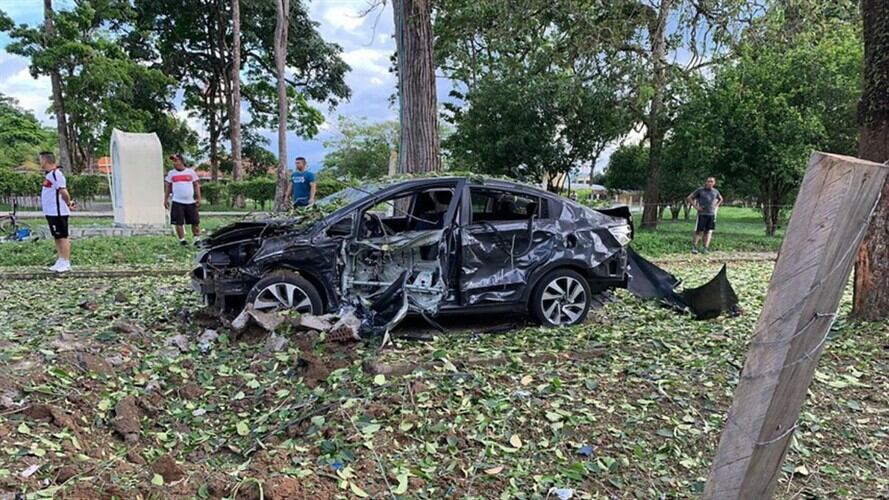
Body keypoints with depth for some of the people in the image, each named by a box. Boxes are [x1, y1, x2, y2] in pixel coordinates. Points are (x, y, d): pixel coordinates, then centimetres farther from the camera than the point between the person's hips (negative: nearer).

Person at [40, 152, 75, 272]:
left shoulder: (56, 174, -16)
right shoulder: (49, 174, 15)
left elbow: (63, 191, -25)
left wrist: (68, 203, -14)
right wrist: (68, 202, 6)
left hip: (58, 212, -10)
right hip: (51, 212, 10)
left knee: (62, 237, -5)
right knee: (57, 237, 14)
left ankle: (66, 263, -1)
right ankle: (61, 261, 21)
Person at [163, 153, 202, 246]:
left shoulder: (190, 172, 5)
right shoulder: (171, 173, 7)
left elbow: (196, 185, 6)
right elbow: (167, 187, 11)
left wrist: (199, 198, 0)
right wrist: (166, 199, 6)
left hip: (191, 202, 0)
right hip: (177, 202, 0)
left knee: (195, 221, 2)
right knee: (179, 222, -1)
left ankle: (197, 239, 11)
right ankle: (182, 239, 8)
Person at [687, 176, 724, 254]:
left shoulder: (715, 191, 11)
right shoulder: (700, 190, -1)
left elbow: (720, 199, 30)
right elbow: (689, 198, 2)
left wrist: (716, 206, 13)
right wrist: (696, 207, -5)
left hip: (712, 214, 4)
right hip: (702, 214, -4)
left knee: (708, 232, 1)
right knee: (699, 231, -4)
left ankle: (705, 248, 3)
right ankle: (694, 247, 5)